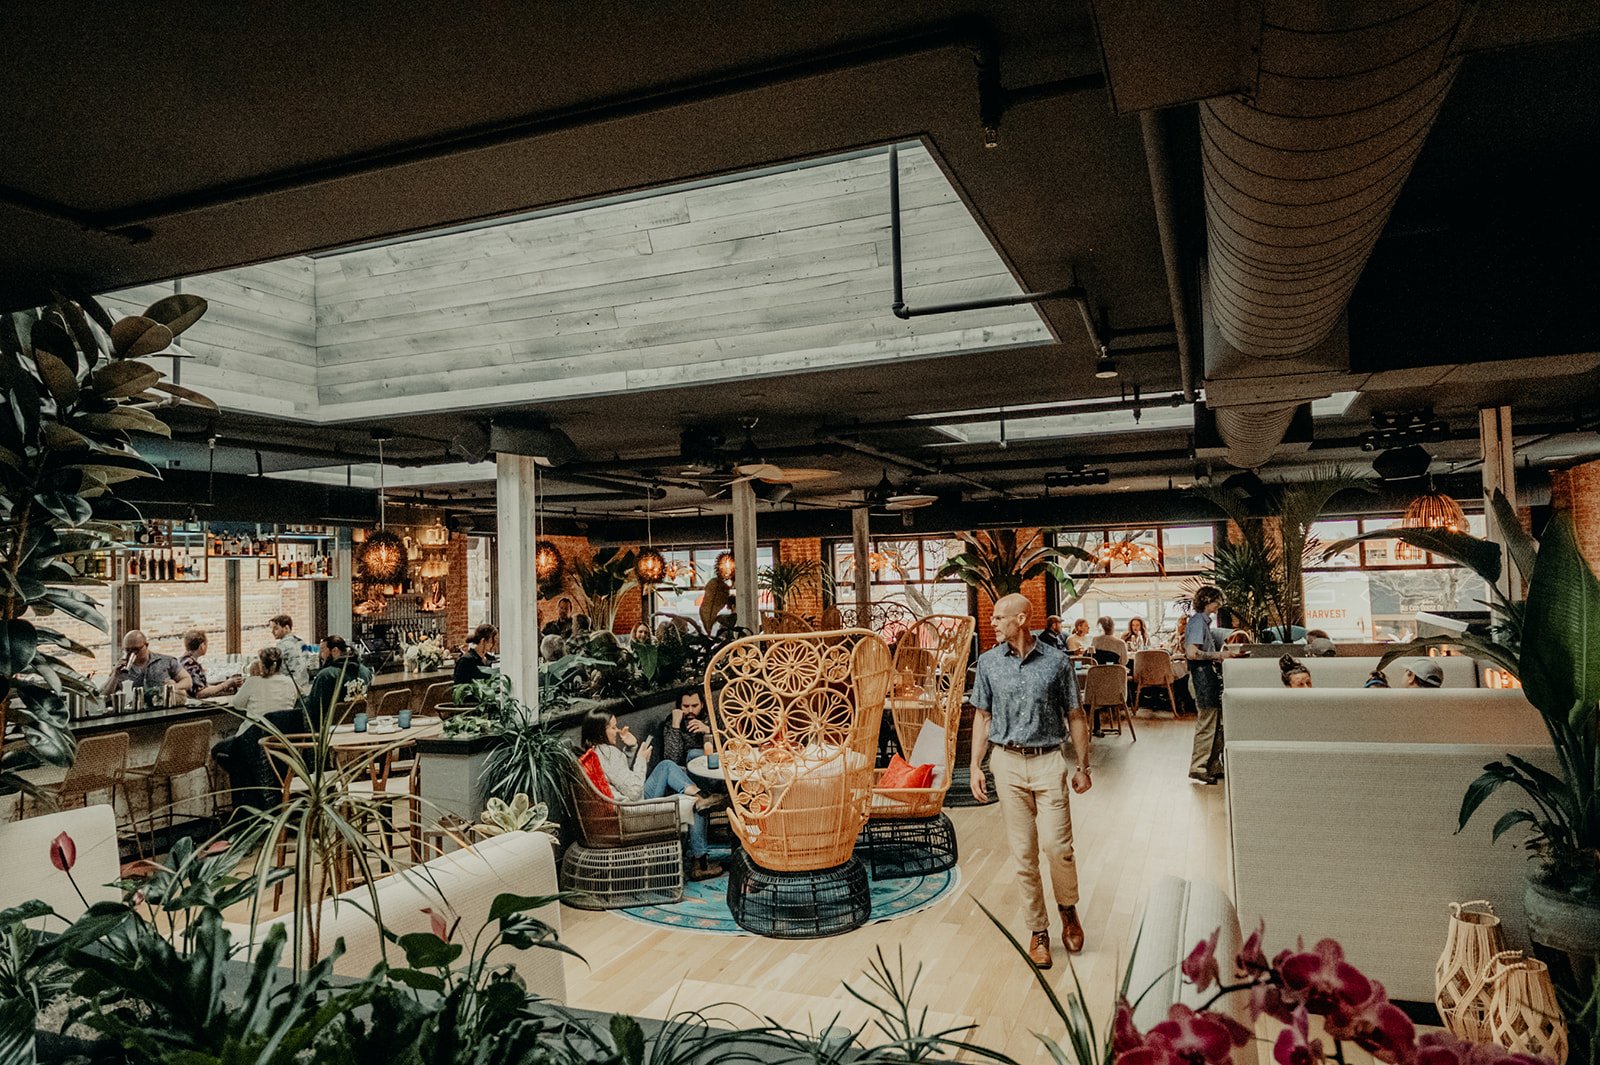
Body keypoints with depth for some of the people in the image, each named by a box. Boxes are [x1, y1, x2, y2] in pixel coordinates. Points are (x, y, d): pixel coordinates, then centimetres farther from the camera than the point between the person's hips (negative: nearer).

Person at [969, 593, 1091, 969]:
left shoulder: (1057, 661, -3)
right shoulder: (988, 662, 3)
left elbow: (1075, 716, 4)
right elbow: (983, 716, 8)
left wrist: (1083, 766, 3)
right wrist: (975, 767, 3)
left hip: (1048, 761, -2)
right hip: (1007, 763, 2)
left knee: (1057, 846, -7)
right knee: (1023, 853, 5)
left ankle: (1068, 909, 22)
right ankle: (1038, 931, 19)